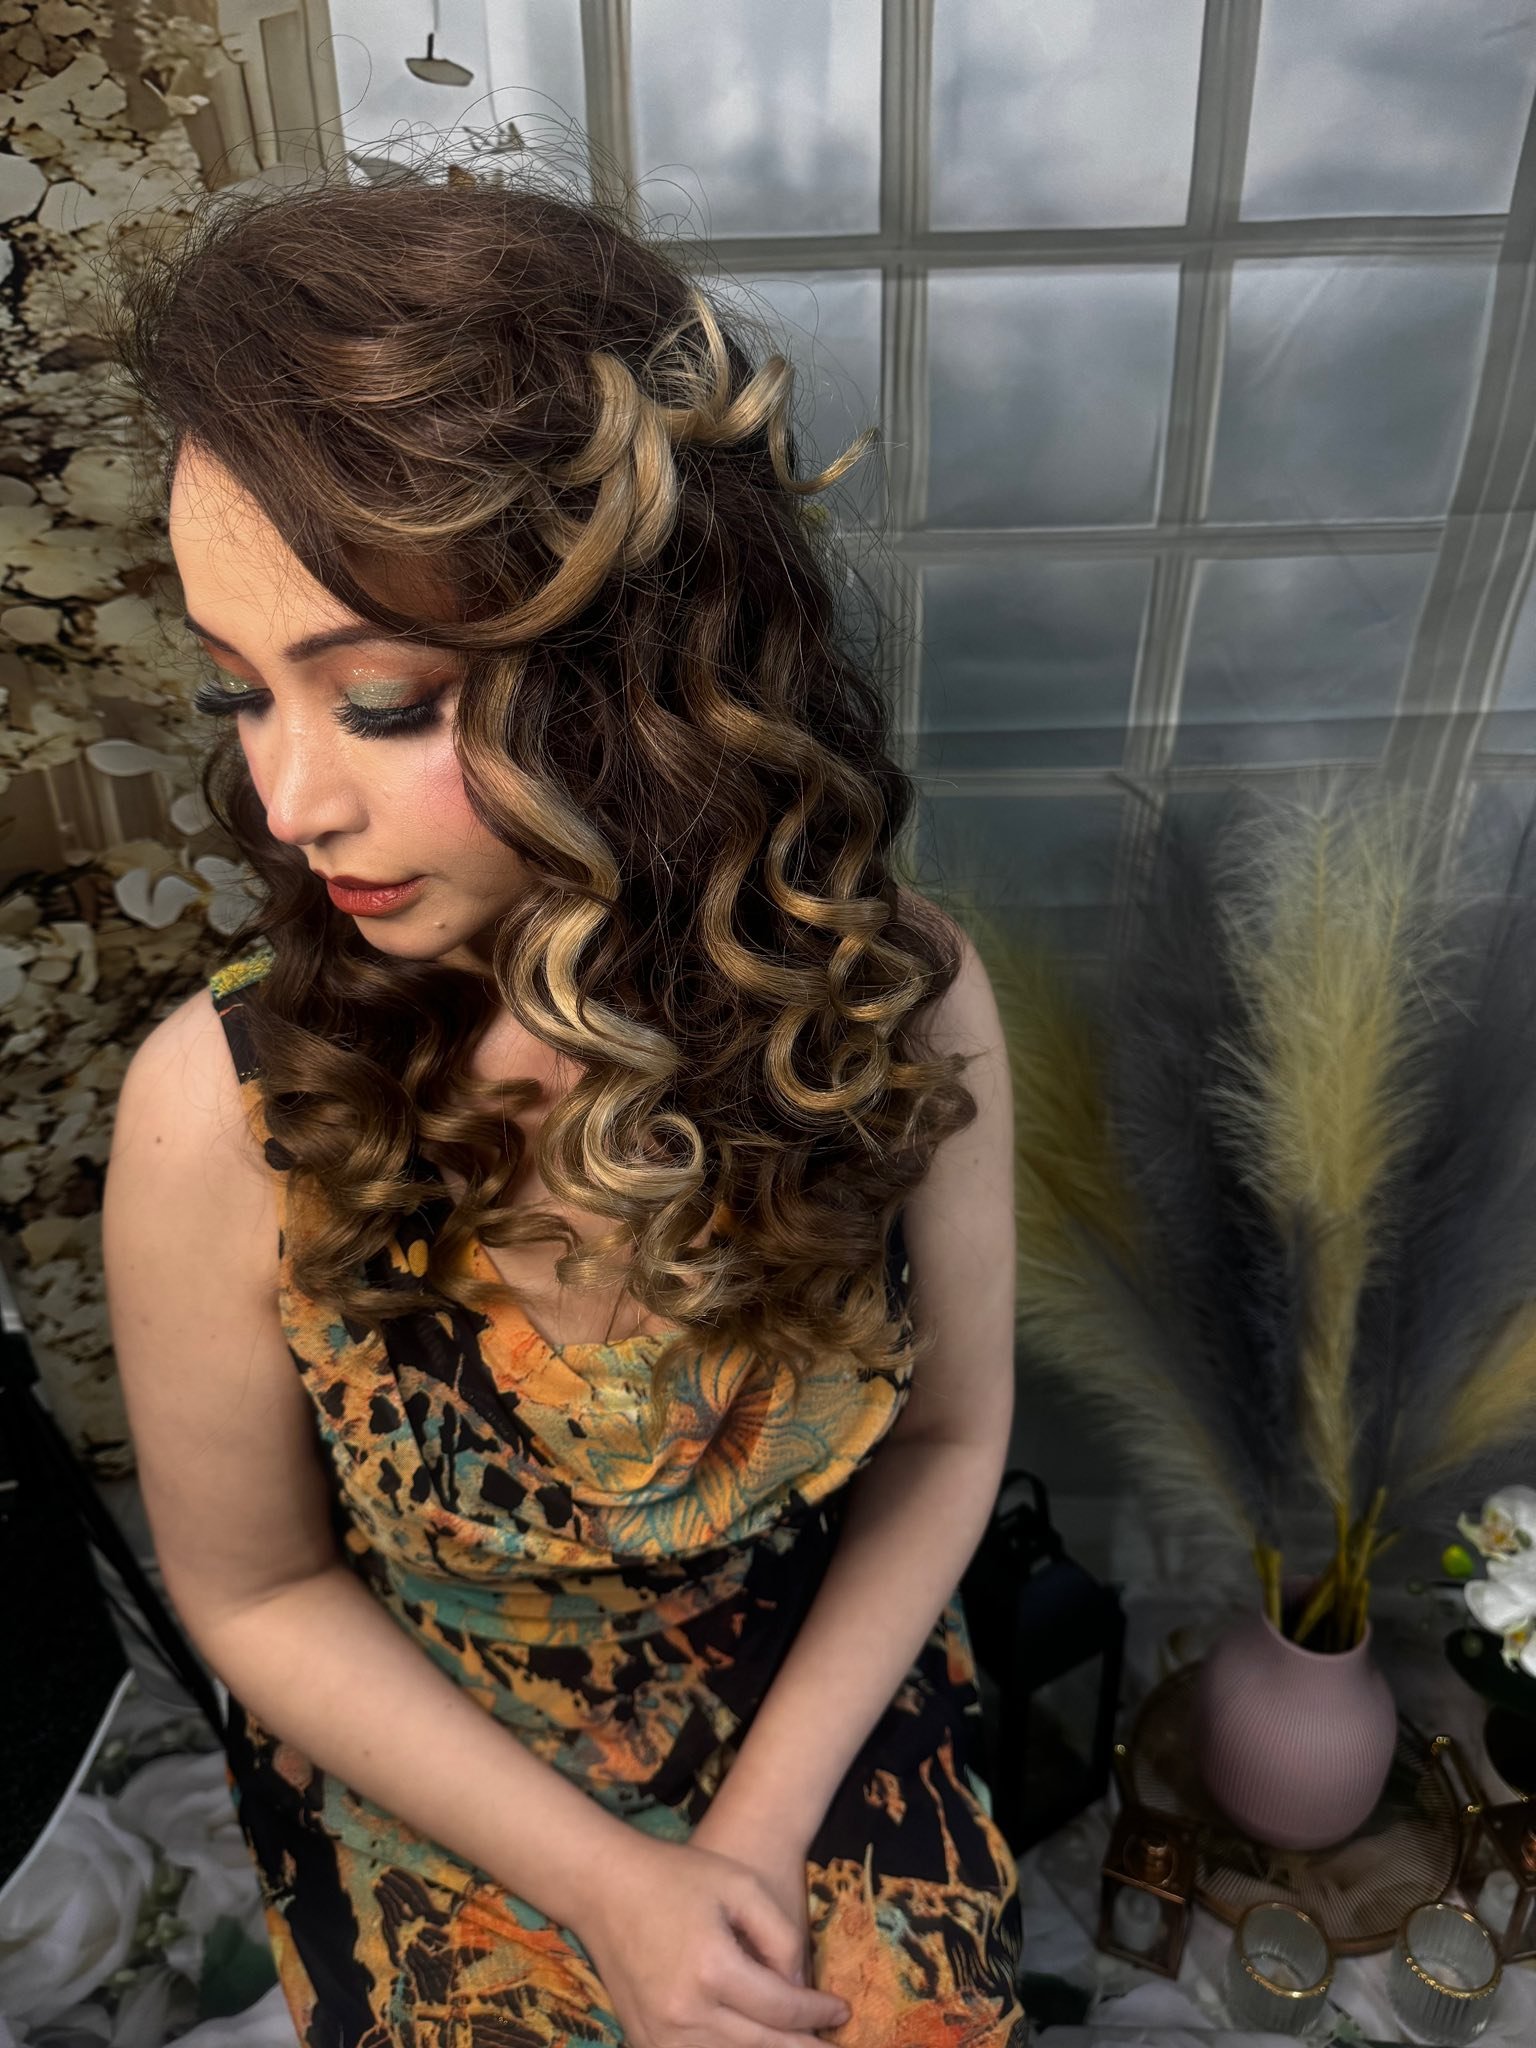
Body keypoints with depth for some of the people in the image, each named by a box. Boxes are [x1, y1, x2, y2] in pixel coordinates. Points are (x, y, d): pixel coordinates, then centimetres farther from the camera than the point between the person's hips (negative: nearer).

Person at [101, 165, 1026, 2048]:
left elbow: (945, 1437, -12)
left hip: (832, 1734, 2)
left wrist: (759, 1837, -14)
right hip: (439, 1812, -1)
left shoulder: (898, 1002, -27)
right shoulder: (224, 1113, -31)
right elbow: (257, 1590, -15)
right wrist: (603, 1881, -15)